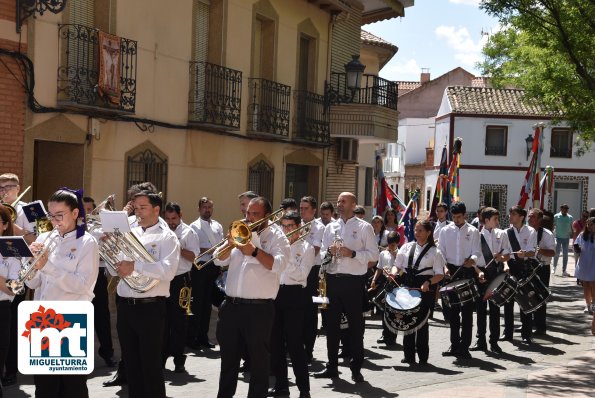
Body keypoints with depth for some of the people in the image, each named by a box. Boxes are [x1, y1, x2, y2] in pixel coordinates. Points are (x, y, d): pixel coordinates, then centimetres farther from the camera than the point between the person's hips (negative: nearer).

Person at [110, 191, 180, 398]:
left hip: (150, 307, -6)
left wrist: (135, 266, -24)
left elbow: (167, 270, -20)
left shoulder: (167, 237, -5)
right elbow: (115, 269, 13)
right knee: (131, 361, 14)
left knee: (151, 364, 1)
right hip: (125, 306, 6)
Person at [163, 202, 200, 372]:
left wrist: (178, 248, -19)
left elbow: (194, 257, -8)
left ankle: (179, 361, 8)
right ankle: (162, 356, 21)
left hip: (180, 281, -4)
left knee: (179, 321, 1)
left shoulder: (188, 232, -1)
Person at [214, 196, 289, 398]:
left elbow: (278, 265, -16)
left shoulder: (276, 236, 0)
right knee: (228, 358, 15)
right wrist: (231, 243, -9)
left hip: (259, 308, -5)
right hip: (231, 306, 5)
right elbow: (219, 259, 7)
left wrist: (254, 251, -22)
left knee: (259, 360, 3)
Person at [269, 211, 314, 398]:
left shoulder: (306, 248, 0)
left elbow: (301, 274, -11)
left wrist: (287, 253, -14)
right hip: (275, 293, 5)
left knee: (294, 344, -6)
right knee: (276, 342, 8)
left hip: (294, 295, -5)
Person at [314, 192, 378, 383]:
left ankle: (356, 368, 11)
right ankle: (332, 366, 19)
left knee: (356, 325, 2)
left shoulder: (364, 227, 1)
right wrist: (329, 252, -7)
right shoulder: (330, 227, 14)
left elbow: (373, 254, -4)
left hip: (353, 281, -4)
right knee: (331, 323, 9)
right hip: (332, 279, 5)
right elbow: (321, 253, 15)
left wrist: (352, 253, -17)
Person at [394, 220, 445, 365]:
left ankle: (423, 356, 11)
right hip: (407, 286, 3)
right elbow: (397, 265, 14)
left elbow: (440, 275, -3)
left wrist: (428, 282, -21)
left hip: (426, 289, -3)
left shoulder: (434, 252, 0)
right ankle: (409, 355, 15)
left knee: (422, 321, 0)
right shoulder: (407, 247, 11)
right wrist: (393, 272, -8)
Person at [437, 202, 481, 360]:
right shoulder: (445, 231, 8)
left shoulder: (473, 231, 4)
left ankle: (464, 346, 2)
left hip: (467, 271, -2)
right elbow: (441, 252, 6)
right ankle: (454, 345, 16)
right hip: (451, 271, 2)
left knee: (467, 310, -3)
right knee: (452, 310, 7)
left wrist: (472, 260, -24)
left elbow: (476, 252, -2)